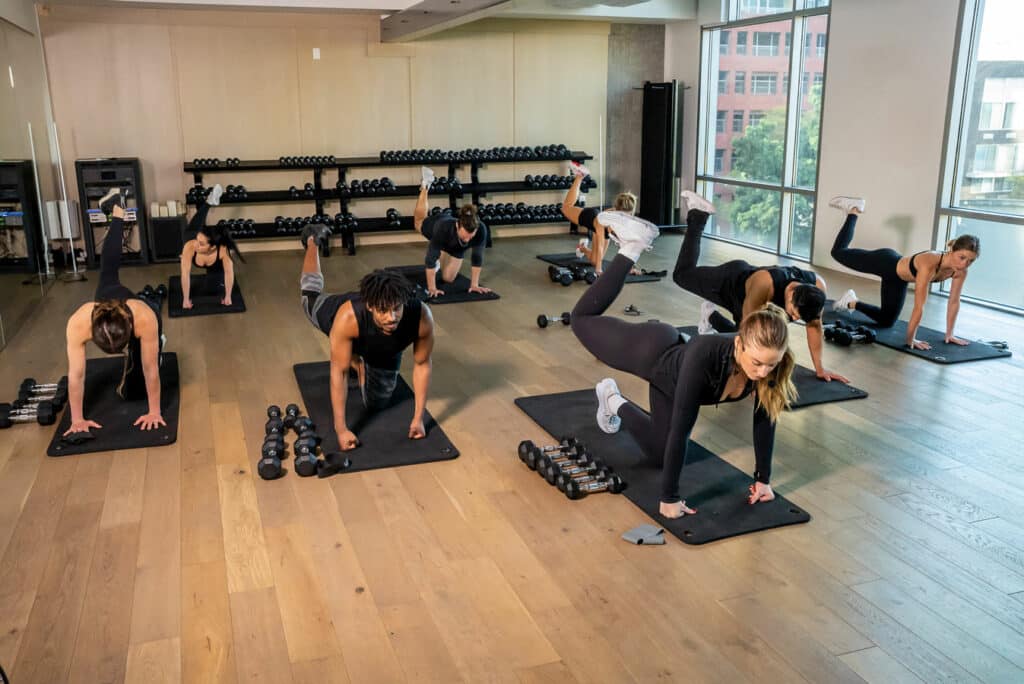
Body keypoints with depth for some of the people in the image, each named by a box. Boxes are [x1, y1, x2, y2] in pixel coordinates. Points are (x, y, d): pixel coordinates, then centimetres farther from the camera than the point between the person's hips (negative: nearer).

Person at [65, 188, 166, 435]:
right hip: (109, 296, 2)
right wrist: (77, 420, -31)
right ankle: (117, 211, 55)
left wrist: (154, 413, -29)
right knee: (108, 272, 35)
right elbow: (76, 375, -37)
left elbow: (150, 370, -36)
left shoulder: (144, 319, -48)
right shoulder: (78, 323, -45)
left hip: (146, 309, -1)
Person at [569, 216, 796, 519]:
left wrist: (763, 478, -12)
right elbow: (680, 430, -44)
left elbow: (764, 419, -18)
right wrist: (669, 498, -39)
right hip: (653, 354, -5)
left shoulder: (768, 362, -34)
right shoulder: (704, 356, -48)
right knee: (583, 319, 21)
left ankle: (615, 402, 42)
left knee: (658, 454, 21)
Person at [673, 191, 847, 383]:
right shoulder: (765, 282, -51)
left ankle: (711, 317, 41)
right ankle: (698, 215, 34)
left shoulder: (817, 286, -36)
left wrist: (819, 368, -19)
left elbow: (814, 326, -20)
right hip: (728, 281, -5)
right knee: (682, 274, 23)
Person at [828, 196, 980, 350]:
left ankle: (852, 303, 38)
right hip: (886, 263, -6)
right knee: (838, 252, 18)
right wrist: (910, 340, -38)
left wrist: (949, 334, -10)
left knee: (886, 322, 17)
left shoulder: (961, 271, -25)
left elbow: (954, 302, -12)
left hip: (898, 277, 6)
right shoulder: (929, 263, -45)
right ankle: (853, 210, 34)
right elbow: (919, 306, -42)